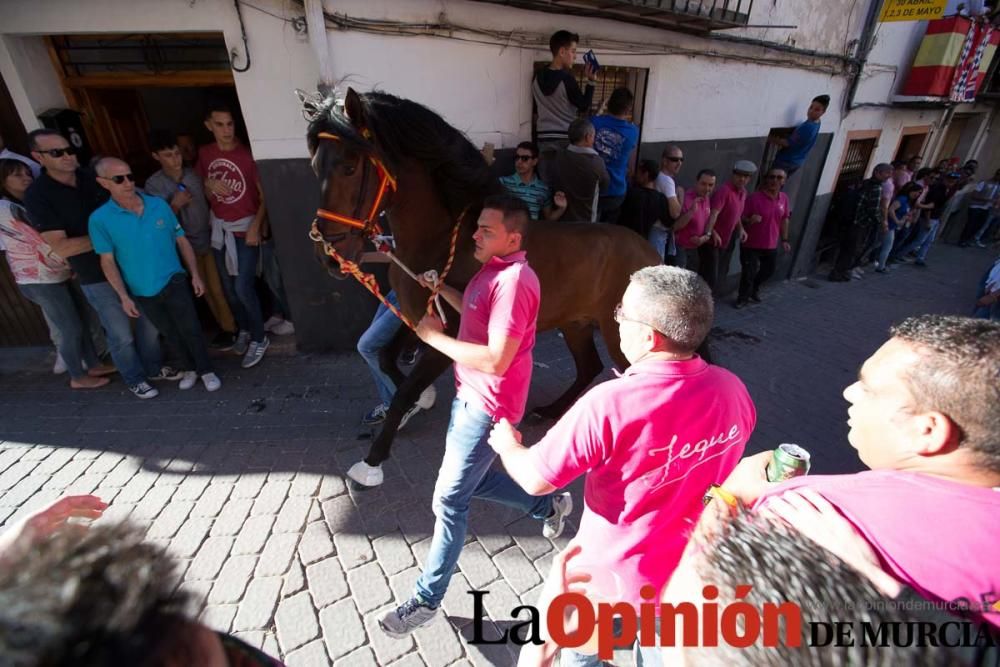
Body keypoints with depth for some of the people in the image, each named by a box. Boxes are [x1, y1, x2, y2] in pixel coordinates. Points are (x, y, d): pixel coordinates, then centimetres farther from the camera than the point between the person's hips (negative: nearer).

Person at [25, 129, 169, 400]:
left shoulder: (92, 177, 2)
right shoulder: (38, 195, -11)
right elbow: (61, 247, -17)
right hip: (97, 277, -4)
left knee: (149, 320, 14)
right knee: (121, 334, 6)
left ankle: (154, 367, 34)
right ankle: (135, 379, 27)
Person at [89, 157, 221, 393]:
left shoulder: (159, 205, -5)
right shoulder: (100, 219, -9)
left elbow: (182, 241, 2)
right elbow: (108, 261, -5)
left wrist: (195, 274, -1)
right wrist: (124, 296, -9)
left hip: (174, 281, 0)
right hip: (142, 292, 0)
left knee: (191, 329, 2)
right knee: (171, 333, 15)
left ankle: (206, 370, 18)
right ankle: (189, 369, 33)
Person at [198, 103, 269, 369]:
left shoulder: (247, 154, -10)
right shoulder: (205, 154, 5)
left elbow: (264, 195, -9)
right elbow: (205, 194, 14)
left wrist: (256, 226, -19)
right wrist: (210, 185, -8)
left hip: (246, 229, -5)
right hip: (220, 228, 6)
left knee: (243, 287, -11)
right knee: (228, 287, 11)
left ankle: (259, 338, 7)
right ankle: (244, 329, 32)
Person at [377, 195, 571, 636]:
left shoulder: (514, 281, -25)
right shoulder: (493, 269, 7)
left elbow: (496, 359, -30)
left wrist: (434, 337, -21)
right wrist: (441, 288, 8)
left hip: (488, 406, -10)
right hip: (469, 395, 10)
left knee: (449, 500, 4)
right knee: (470, 481, 24)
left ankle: (427, 599, 27)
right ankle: (549, 505, 43)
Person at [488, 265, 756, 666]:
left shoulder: (611, 404, -36)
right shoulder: (732, 389, -16)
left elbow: (535, 480, -24)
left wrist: (506, 443, -3)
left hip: (615, 574, -4)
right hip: (692, 571, 5)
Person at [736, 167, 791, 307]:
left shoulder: (784, 198, 1)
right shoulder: (754, 198, -16)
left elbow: (784, 220, 12)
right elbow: (740, 218, -13)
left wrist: (784, 240, 12)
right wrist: (749, 220, -35)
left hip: (771, 245, 6)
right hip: (751, 244, -6)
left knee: (769, 270, 20)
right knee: (749, 272, -2)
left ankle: (754, 288, 46)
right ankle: (743, 297, 21)